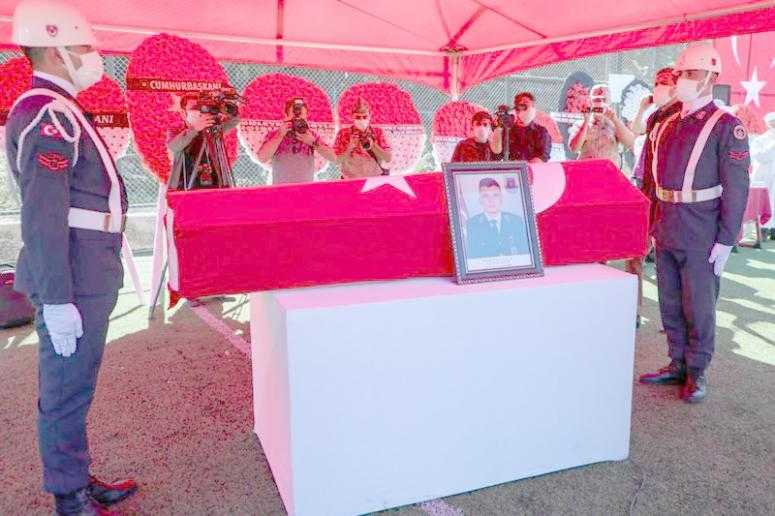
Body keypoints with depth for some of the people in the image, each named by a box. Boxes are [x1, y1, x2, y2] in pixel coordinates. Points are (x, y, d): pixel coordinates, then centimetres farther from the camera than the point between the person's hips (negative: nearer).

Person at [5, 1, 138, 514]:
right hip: (74, 282, -10)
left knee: (73, 388, 18)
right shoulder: (49, 115, -15)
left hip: (87, 277, 10)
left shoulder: (56, 111, 17)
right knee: (66, 392, 2)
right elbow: (43, 218, -22)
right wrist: (57, 300, -23)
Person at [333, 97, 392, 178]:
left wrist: (373, 145, -14)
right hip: (351, 180, -1)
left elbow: (388, 159, -2)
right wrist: (350, 147, -15)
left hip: (376, 180, 1)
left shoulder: (378, 132, 4)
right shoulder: (343, 133, 2)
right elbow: (336, 160, -3)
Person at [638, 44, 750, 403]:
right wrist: (651, 223, 12)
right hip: (665, 234, 6)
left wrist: (726, 241, -15)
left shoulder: (726, 127, -7)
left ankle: (697, 373, 19)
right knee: (670, 304, 13)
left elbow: (736, 189, -11)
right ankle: (677, 365, 28)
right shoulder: (666, 125, 11)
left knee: (699, 307, 4)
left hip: (701, 238, -6)